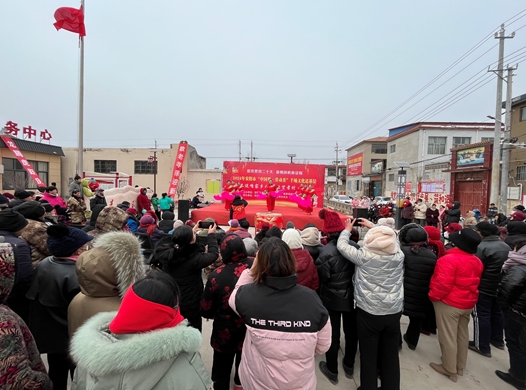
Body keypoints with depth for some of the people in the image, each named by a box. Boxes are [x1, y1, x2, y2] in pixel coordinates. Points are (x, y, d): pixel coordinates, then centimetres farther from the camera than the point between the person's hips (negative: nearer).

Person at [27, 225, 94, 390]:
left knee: (56, 376, 25)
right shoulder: (78, 276, -31)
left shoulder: (43, 265, -7)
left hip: (50, 335, 8)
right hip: (74, 338, -7)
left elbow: (33, 297, 6)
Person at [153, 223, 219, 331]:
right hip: (190, 307, -5)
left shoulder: (166, 253, -16)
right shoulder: (194, 258, -31)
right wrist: (211, 235, 0)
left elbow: (179, 240, 7)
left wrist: (191, 232, 14)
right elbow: (214, 254, -12)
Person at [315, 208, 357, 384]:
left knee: (333, 334, 13)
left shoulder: (326, 251, -26)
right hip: (352, 296, 4)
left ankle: (332, 370, 30)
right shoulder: (355, 246, -12)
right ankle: (349, 365, 42)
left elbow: (321, 277, -17)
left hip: (332, 298, -4)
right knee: (351, 331, 22)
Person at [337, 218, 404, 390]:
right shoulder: (399, 255, -8)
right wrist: (373, 227, 21)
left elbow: (341, 245, -5)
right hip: (394, 313, 4)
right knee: (391, 356, 19)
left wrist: (347, 229, 12)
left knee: (368, 356, 13)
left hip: (369, 313, -4)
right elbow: (392, 240, 13)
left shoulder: (364, 256, -18)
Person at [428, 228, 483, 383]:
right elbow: (473, 282, 15)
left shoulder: (449, 259, -25)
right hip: (468, 303, 9)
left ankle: (450, 369, 19)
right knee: (462, 334, 21)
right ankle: (460, 366, 36)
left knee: (447, 337, 6)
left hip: (449, 303, -8)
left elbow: (443, 284, -27)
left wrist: (433, 296, -12)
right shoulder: (477, 261, 3)